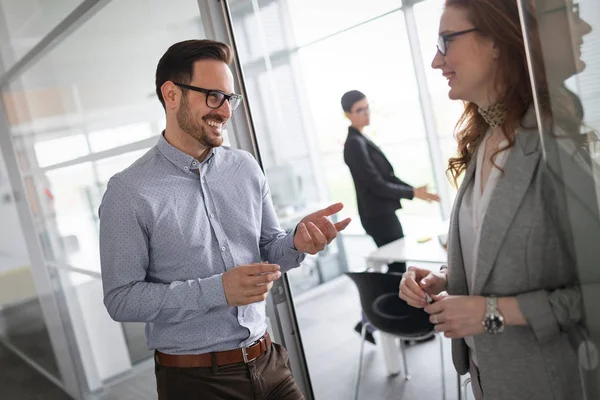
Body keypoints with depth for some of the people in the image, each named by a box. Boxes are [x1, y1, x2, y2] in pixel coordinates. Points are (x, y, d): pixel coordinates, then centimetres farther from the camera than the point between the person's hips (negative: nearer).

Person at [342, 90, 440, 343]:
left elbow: (386, 176, 15)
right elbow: (377, 185, -19)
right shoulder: (355, 144, -17)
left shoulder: (361, 141, 13)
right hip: (379, 217, -10)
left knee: (395, 269, 15)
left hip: (383, 214, 10)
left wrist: (415, 190, 9)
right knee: (398, 269, 0)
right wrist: (413, 193, -13)